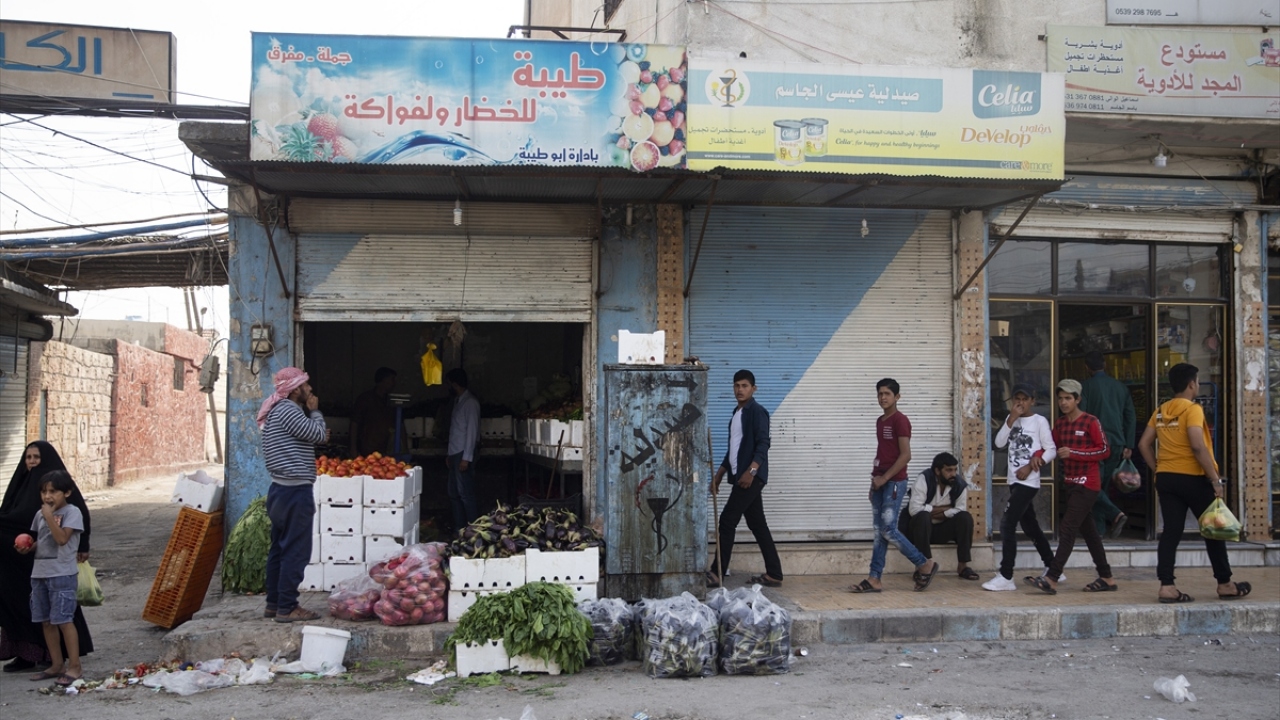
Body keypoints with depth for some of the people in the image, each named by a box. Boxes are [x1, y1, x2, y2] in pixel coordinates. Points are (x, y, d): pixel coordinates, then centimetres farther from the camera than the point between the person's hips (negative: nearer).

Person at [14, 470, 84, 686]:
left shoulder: (72, 512, -8)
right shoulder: (40, 514, 13)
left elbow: (62, 538, -19)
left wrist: (49, 516, -19)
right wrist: (28, 548, 3)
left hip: (62, 574, -7)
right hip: (39, 573, 7)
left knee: (63, 620, -7)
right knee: (46, 621, 10)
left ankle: (74, 666, 0)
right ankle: (57, 665, 20)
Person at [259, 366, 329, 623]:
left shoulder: (278, 409, 17)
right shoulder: (288, 409, -15)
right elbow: (318, 434, -16)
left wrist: (320, 437, 10)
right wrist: (314, 411, -1)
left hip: (282, 489, 11)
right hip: (295, 491, -11)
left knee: (280, 549, 13)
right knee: (296, 551, -6)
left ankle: (274, 603, 19)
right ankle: (287, 608, -3)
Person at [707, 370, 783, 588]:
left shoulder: (757, 412, -8)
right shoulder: (736, 414, 20)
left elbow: (763, 444, -18)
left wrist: (751, 471, -27)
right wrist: (719, 474, 20)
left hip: (752, 477, -9)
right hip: (740, 477, 9)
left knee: (727, 521, -10)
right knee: (757, 525, 9)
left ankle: (716, 574, -7)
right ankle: (774, 574, 11)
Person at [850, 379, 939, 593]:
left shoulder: (900, 421, -10)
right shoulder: (880, 421, 15)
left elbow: (906, 455, -17)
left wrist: (884, 478, -16)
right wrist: (874, 482, 16)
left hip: (894, 482, -8)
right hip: (880, 481, 8)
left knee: (888, 530, -9)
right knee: (879, 531, 6)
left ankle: (925, 565, 6)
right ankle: (874, 579, 6)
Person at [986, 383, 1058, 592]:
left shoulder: (1039, 421, -5)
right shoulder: (1011, 420, 12)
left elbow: (1051, 450, -8)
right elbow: (999, 443, -2)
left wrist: (1030, 467, -17)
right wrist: (1012, 418, -9)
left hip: (1028, 482, -7)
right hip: (1015, 481, 7)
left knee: (1007, 524, -14)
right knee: (1030, 527, 14)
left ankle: (1006, 577, -12)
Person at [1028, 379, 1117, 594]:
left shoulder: (1091, 422, -9)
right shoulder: (1060, 423, 10)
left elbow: (1104, 450, -12)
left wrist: (1073, 452, -20)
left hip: (1087, 484, -8)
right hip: (1070, 483, 8)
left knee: (1067, 529, -13)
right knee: (1088, 530, 12)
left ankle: (1051, 580, -17)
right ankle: (1106, 578, 21)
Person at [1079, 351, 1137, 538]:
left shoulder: (1085, 386, -4)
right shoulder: (1121, 387, 11)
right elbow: (1131, 417, 10)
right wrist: (1128, 445, 12)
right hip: (1117, 443, 5)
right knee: (1102, 485, 13)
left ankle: (1116, 514, -21)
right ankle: (1100, 528, 12)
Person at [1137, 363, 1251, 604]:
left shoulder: (1160, 412, 8)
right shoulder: (1192, 409, -12)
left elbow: (1144, 444, 8)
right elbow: (1197, 446, -21)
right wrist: (1215, 478, -16)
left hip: (1166, 478, 6)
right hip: (1193, 478, -6)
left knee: (1171, 532, 5)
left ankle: (1167, 586, 0)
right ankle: (1224, 584, 21)